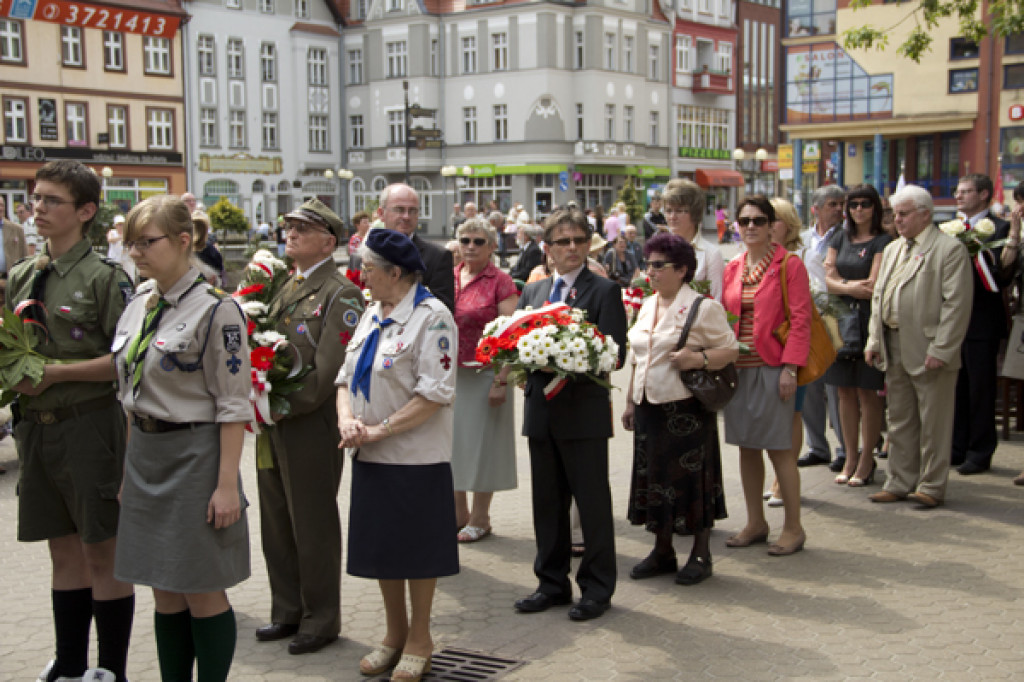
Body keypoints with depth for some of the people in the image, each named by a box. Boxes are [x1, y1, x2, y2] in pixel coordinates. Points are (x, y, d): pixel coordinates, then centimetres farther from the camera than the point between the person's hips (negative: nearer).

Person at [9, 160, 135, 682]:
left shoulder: (104, 277, -9)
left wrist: (55, 372, -17)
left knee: (103, 556, 3)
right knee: (64, 551, 16)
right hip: (36, 427, 6)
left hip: (89, 426, -6)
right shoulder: (21, 277, 11)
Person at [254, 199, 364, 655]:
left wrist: (283, 406, -17)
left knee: (314, 527, 3)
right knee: (276, 523, 15)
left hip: (311, 425, -8)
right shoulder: (285, 288, 15)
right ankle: (288, 610, 30)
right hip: (273, 425, 8)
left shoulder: (340, 294, -11)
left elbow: (327, 372, -17)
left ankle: (321, 619, 17)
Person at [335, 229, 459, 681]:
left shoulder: (431, 316, -12)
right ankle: (395, 632, 32)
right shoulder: (372, 314, 12)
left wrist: (379, 430, -20)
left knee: (416, 546, 5)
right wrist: (347, 418, -7)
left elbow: (434, 393, -19)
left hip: (415, 456, -7)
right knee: (380, 543, 15)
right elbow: (347, 375, 13)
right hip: (371, 457, 7)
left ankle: (419, 638, 22)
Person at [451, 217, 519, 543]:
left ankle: (479, 518, 17)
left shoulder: (500, 282, -6)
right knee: (451, 438, 12)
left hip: (484, 373, -5)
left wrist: (502, 381, -18)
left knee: (481, 440, 3)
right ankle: (458, 512, 28)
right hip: (448, 373, 5)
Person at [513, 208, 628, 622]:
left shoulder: (604, 291, -3)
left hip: (584, 412, -5)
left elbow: (615, 353, -10)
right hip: (540, 410, 6)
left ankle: (596, 588, 14)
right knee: (547, 501, 13)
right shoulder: (532, 292, 14)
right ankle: (552, 583, 25)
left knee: (592, 501, 3)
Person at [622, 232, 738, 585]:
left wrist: (699, 359, -23)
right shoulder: (647, 307, 14)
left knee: (692, 478, -1)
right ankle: (662, 552, 22)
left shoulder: (704, 307, -6)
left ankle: (701, 554, 12)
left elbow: (731, 350, -6)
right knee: (655, 477, 10)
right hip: (649, 407, 6)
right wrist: (630, 401, 17)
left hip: (687, 407, -6)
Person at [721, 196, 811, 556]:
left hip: (772, 367, -5)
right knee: (747, 446, 10)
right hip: (738, 368, 5)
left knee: (779, 447, -3)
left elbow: (800, 320, -8)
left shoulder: (790, 266, -3)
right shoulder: (732, 269, 12)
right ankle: (755, 523, 22)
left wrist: (790, 367, -15)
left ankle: (793, 527, 8)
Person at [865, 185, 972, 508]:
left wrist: (941, 349, -18)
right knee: (900, 421, 14)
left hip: (928, 349, -7)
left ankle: (931, 487, 12)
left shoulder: (950, 249, -8)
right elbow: (878, 297, 18)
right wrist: (874, 340, 9)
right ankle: (901, 482, 23)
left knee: (933, 422, 2)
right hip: (894, 348, 7)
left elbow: (957, 303, -14)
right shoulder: (892, 250, 16)